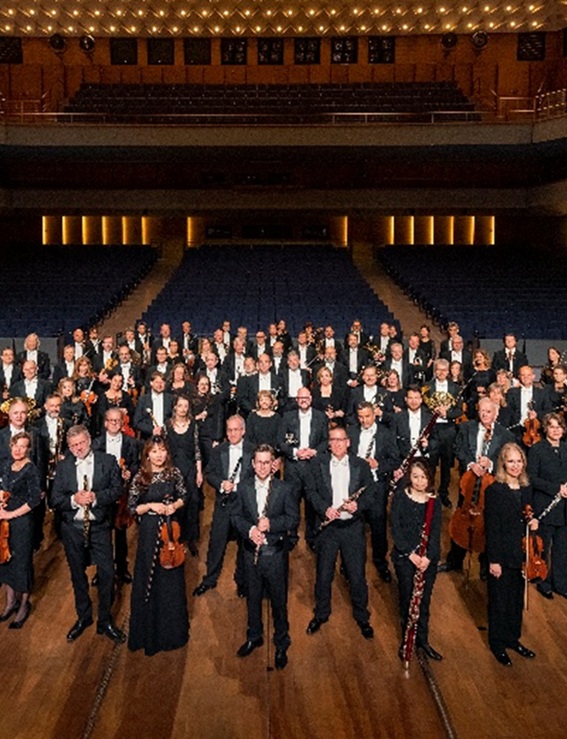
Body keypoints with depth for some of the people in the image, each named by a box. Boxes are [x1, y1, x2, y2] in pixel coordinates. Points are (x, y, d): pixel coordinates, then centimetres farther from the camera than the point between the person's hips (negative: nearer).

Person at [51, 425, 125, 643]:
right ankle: (83, 617, 35)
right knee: (77, 574, 16)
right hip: (72, 528, 2)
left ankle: (105, 621, 18)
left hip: (99, 527, -2)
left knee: (107, 574, -1)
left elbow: (117, 490, -8)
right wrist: (73, 499, -20)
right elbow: (55, 499, -2)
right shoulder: (63, 466, 2)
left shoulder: (108, 461, -3)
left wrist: (95, 497, -23)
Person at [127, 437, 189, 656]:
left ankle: (172, 627, 34)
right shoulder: (140, 477, -9)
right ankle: (149, 630, 24)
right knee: (149, 579, 6)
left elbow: (183, 496, 8)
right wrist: (150, 506, -20)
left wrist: (175, 505, -12)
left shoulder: (174, 473, -3)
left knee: (173, 578, 14)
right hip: (149, 531, -2)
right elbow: (132, 508, -5)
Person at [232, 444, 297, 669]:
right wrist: (250, 529, -16)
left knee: (279, 600, 9)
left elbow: (293, 518, -7)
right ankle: (254, 637, 40)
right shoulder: (244, 488, 0)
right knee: (253, 598, 18)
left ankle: (282, 644, 28)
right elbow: (236, 516, 2)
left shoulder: (284, 489, -7)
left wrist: (271, 523, -21)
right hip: (251, 552, 2)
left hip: (276, 553, -2)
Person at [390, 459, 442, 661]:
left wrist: (428, 556, -16)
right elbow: (395, 527, -9)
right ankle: (406, 639, 24)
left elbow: (436, 531, -3)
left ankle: (422, 639, 28)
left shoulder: (434, 500, 2)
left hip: (428, 558, 2)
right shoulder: (400, 496, -5)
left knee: (424, 599, 11)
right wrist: (410, 553, -16)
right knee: (407, 599, 6)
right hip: (404, 556, -2)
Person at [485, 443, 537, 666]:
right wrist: (493, 560, -16)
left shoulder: (526, 489, 4)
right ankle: (497, 643, 26)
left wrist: (533, 523, -6)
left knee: (517, 599, 18)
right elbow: (491, 528, -15)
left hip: (521, 555, 6)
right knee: (499, 601, 9)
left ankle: (512, 638, 36)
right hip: (502, 556, -6)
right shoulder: (494, 490, -15)